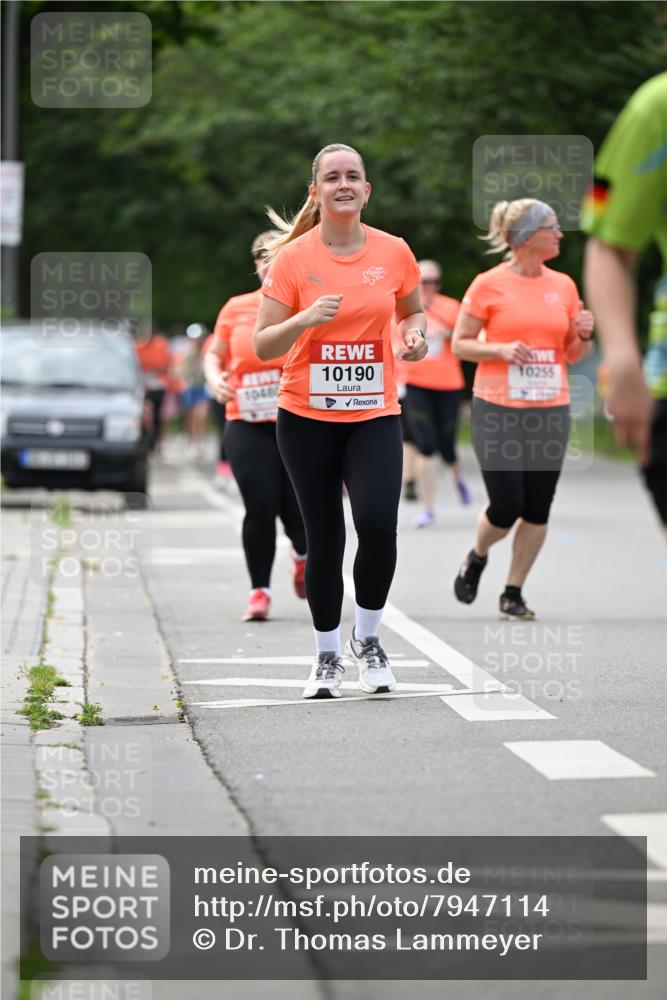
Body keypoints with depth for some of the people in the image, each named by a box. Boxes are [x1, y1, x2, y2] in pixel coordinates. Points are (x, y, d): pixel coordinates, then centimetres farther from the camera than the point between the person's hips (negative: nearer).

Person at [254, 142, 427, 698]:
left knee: (378, 524, -17)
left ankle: (367, 639, 7)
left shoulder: (394, 253, 1)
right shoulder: (294, 258, -5)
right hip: (306, 418, -1)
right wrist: (306, 318, -23)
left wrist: (415, 333, -3)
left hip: (374, 415, 1)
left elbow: (414, 311, 20)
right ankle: (327, 655, 21)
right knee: (324, 537, 3)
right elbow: (264, 347, -5)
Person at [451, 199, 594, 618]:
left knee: (538, 509, 2)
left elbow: (574, 356, 16)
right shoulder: (489, 285, -4)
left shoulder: (564, 285, 8)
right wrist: (500, 349, -16)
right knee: (506, 505, -6)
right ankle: (477, 558, 26)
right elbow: (460, 344, 0)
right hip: (498, 410, -4)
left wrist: (584, 336, -5)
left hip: (551, 411, 4)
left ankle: (514, 592, 15)